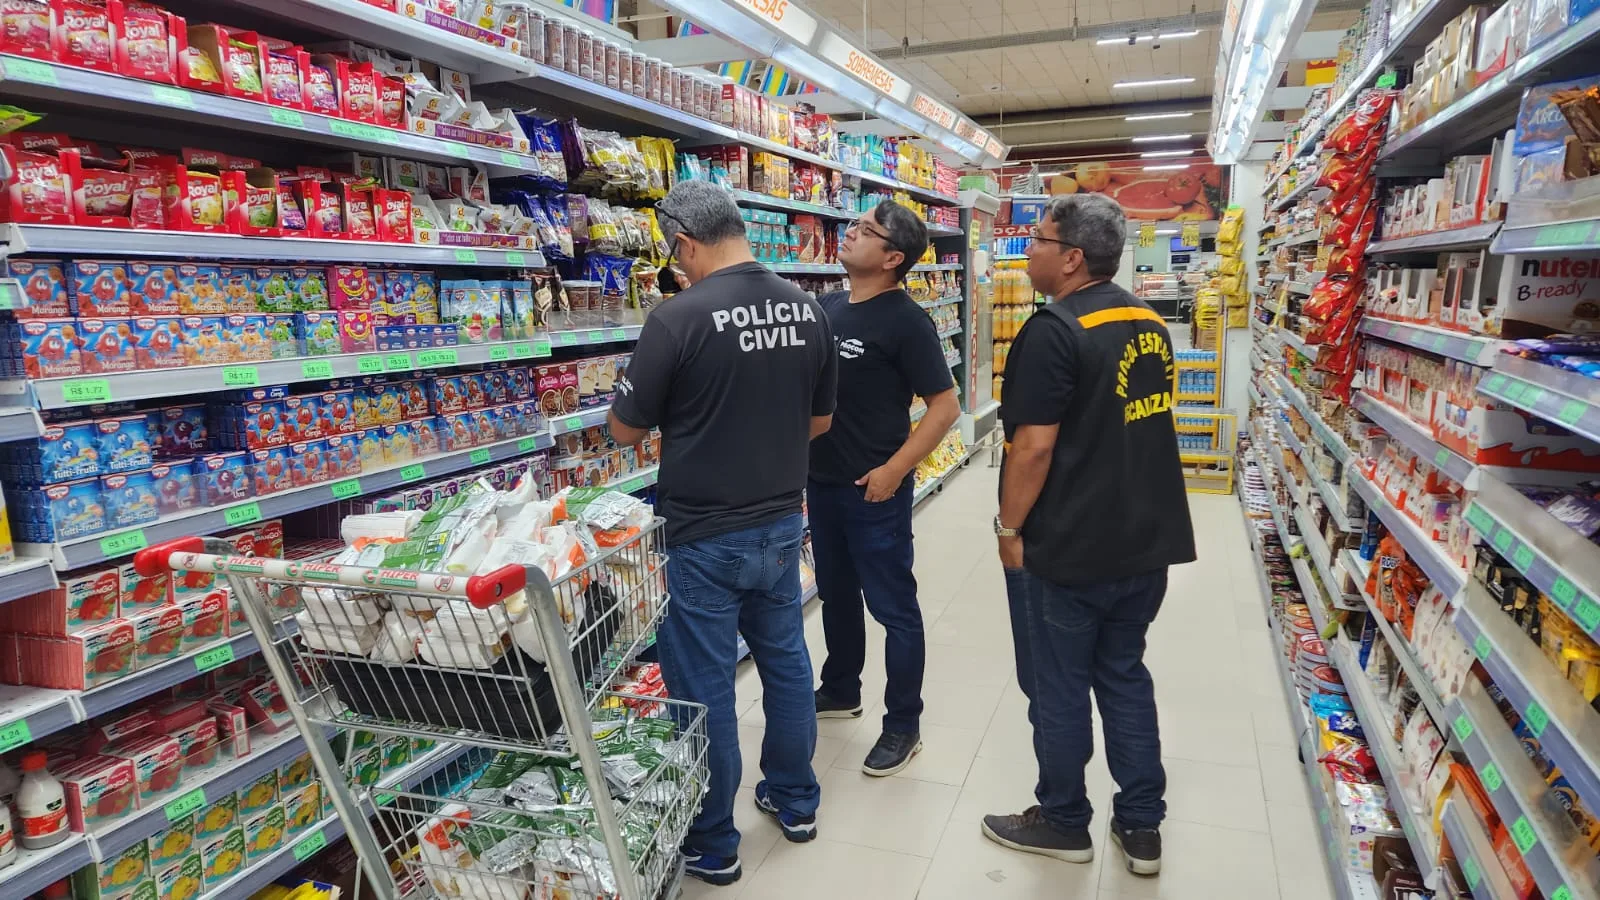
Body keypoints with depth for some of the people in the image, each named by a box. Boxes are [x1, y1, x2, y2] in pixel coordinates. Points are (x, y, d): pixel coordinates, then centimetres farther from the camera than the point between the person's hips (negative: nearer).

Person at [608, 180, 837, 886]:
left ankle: (710, 845, 25)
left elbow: (624, 431, -10)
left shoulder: (678, 319, -20)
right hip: (781, 524, 6)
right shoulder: (807, 309, -1)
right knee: (786, 662, 20)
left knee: (703, 691, 8)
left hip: (703, 537, -6)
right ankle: (795, 801, 39)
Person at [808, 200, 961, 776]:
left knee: (893, 606, 4)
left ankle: (903, 726, 19)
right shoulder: (826, 307, 7)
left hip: (874, 489, -7)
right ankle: (840, 691, 40)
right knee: (836, 592, 21)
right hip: (821, 481, 8)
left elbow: (945, 406, -15)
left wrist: (894, 470, -19)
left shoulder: (905, 321, -15)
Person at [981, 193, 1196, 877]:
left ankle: (1063, 823, 26)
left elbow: (1034, 444, -21)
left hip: (1065, 551, -8)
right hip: (1145, 541, 8)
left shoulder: (1054, 331, -19)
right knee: (1125, 676, 19)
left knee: (1059, 689, 9)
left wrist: (1010, 527, -10)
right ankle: (1142, 826, 29)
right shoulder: (1149, 322, 8)